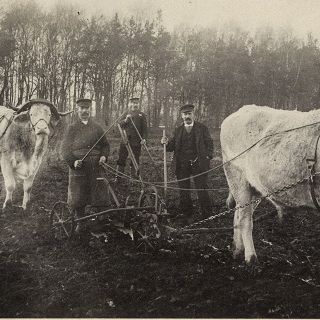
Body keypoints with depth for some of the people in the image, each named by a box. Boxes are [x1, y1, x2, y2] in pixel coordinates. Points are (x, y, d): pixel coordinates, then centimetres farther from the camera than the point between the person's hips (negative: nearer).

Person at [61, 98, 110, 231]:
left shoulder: (97, 127, 10)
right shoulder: (72, 128, 4)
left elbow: (105, 145, 16)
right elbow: (65, 148, 0)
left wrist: (104, 156, -5)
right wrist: (73, 161, -16)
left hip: (96, 169, 1)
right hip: (78, 169, -1)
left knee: (97, 198, 5)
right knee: (77, 199, 5)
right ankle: (80, 222, 24)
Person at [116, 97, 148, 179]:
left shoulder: (141, 115, 6)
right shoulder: (126, 114, 13)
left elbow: (145, 127, 1)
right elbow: (120, 125, 7)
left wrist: (144, 138, -11)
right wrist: (125, 120, -11)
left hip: (136, 141, -2)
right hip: (125, 140, 2)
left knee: (135, 160, 4)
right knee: (121, 159, 2)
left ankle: (133, 177, 14)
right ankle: (118, 177, 8)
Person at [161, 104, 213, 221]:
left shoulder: (202, 128, 6)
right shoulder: (178, 130, 12)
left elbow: (209, 143, 4)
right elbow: (172, 146, 10)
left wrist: (208, 157, -8)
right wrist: (166, 143, -12)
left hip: (198, 164, -3)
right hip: (182, 165, 3)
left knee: (202, 191, -2)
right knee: (183, 191, 7)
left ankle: (207, 217, 9)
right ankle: (187, 216, 21)